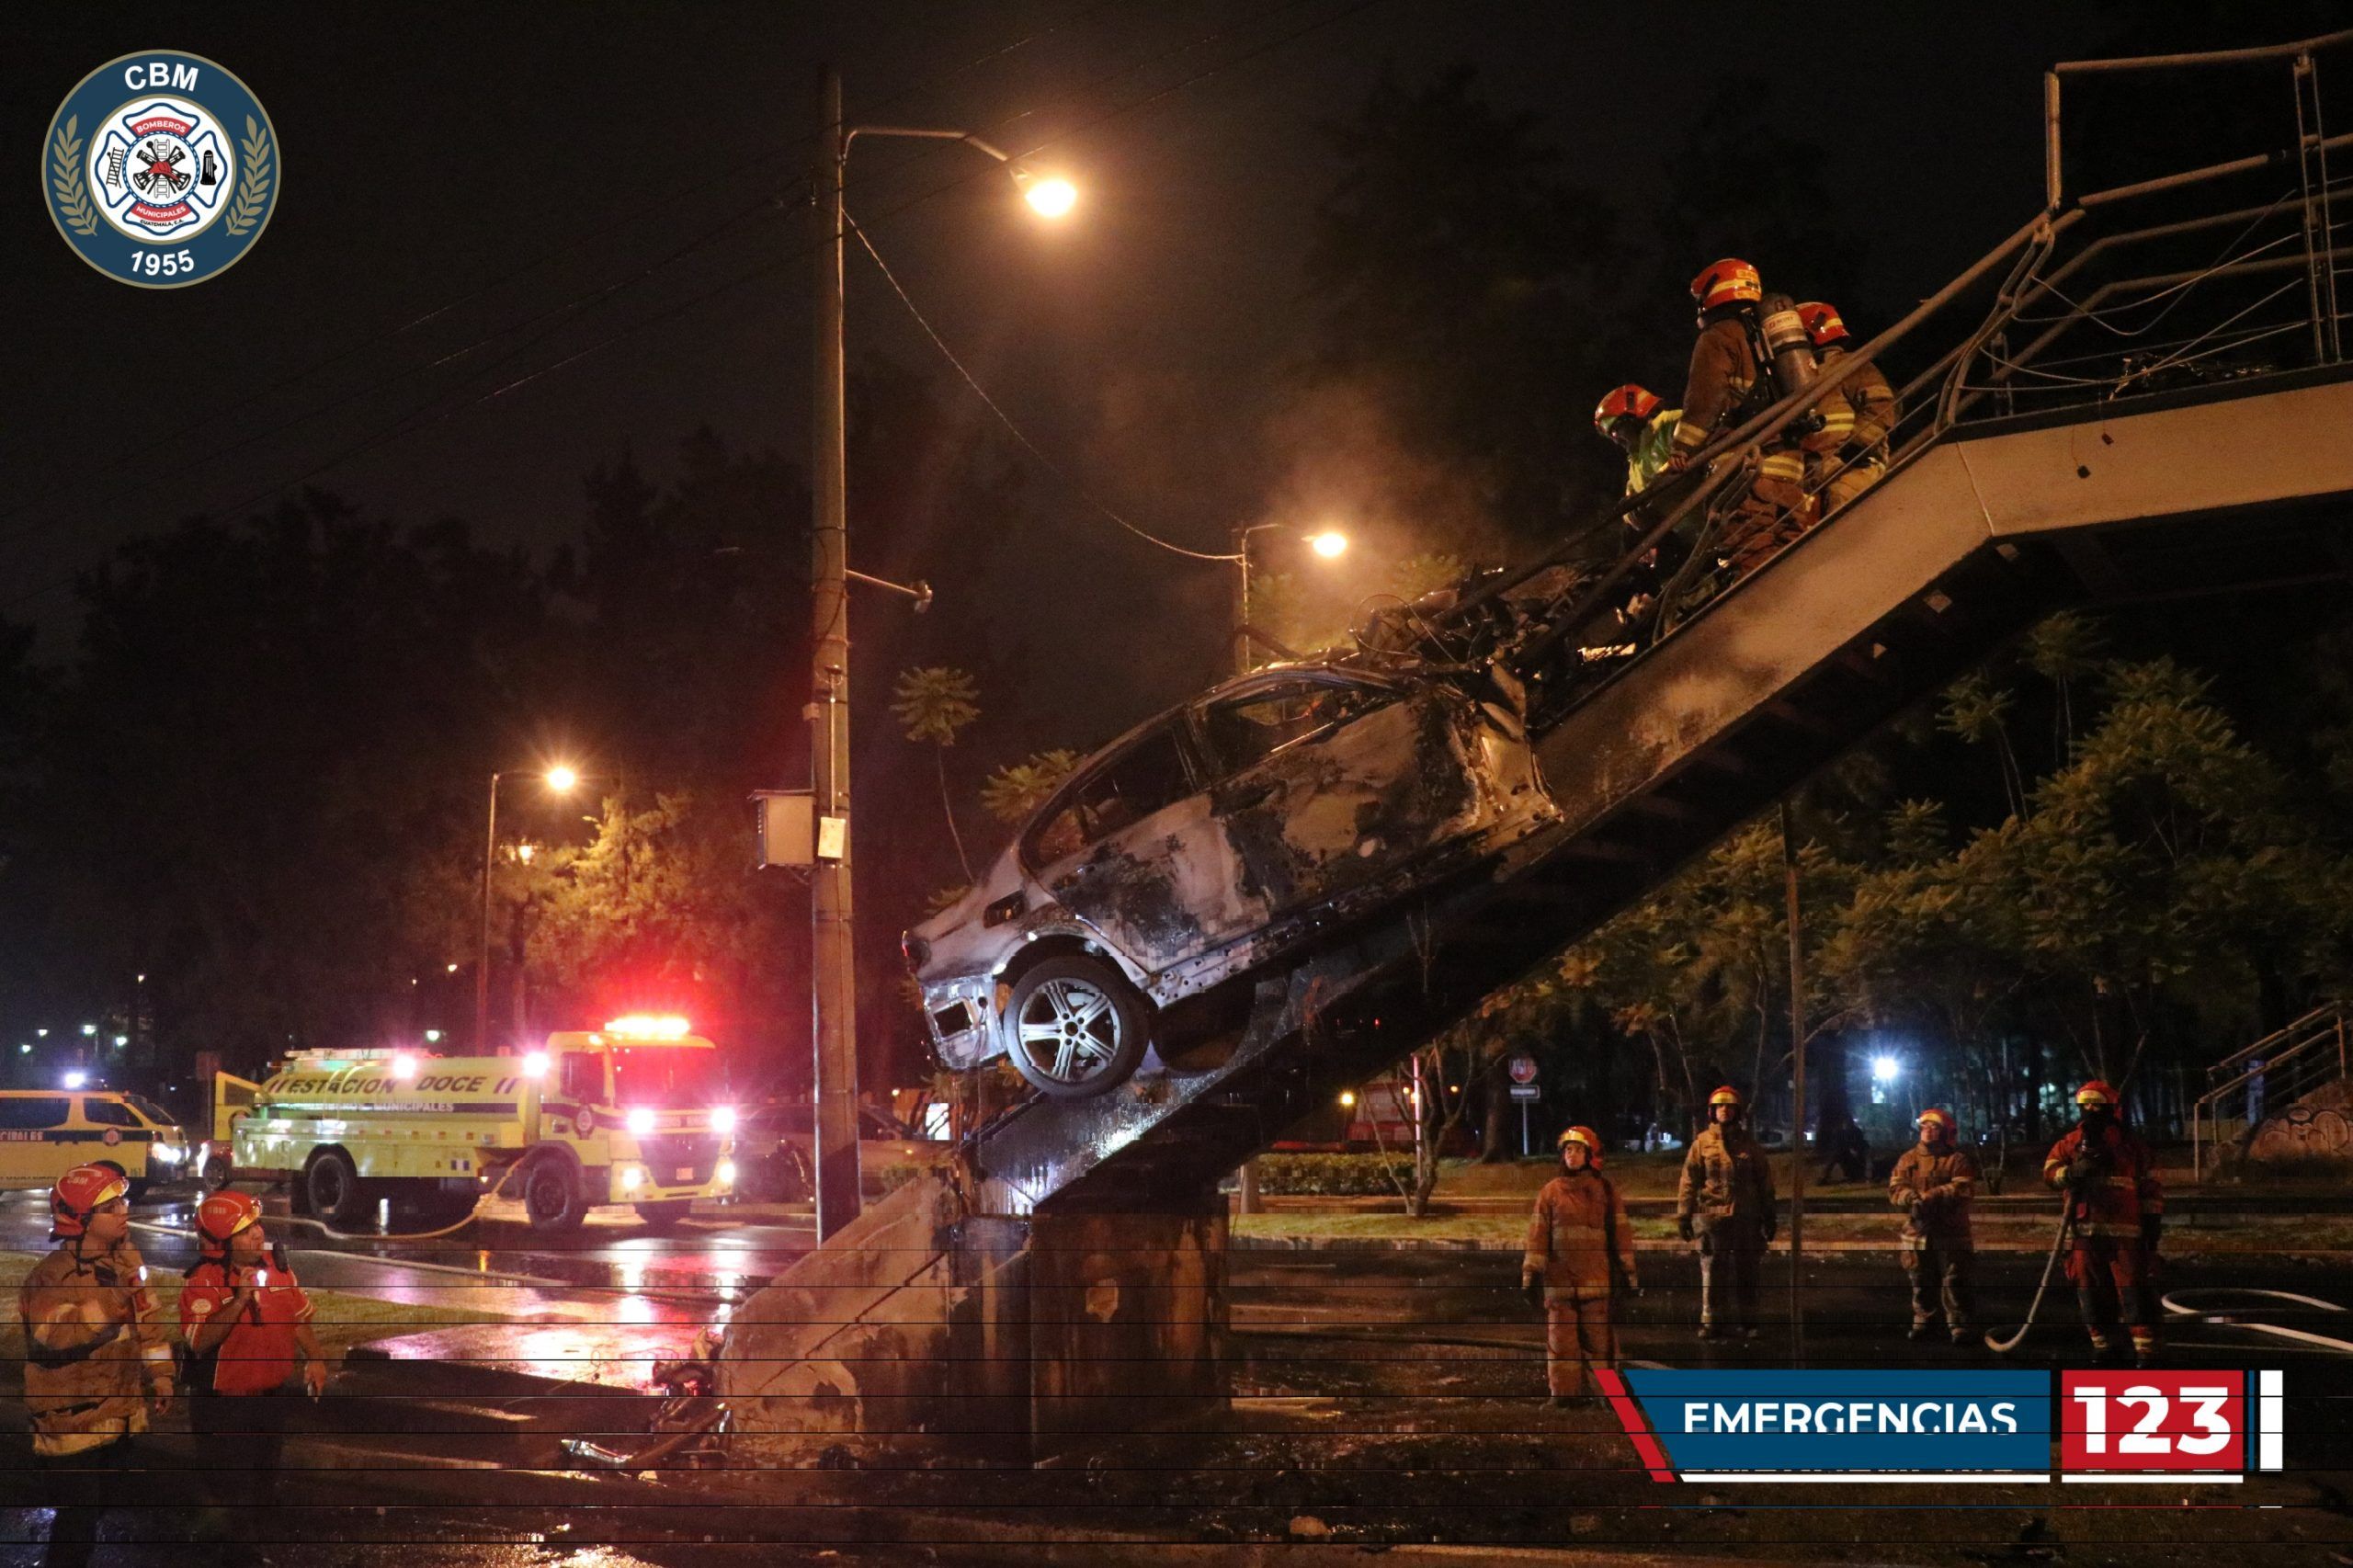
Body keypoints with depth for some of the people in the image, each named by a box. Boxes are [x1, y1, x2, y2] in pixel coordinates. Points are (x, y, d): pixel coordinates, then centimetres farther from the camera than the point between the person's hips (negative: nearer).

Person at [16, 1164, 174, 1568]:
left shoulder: (127, 1259, 5)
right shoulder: (52, 1276, -20)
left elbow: (146, 1317, 14)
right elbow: (54, 1333, -33)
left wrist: (159, 1373, 11)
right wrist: (109, 1302, -35)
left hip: (120, 1410, 8)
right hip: (73, 1417, -8)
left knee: (105, 1504, 20)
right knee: (78, 1517, -4)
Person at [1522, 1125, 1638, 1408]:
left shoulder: (1606, 1192, 4)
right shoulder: (1550, 1192, 5)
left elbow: (1621, 1233, 6)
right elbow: (1537, 1235, 4)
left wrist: (1628, 1273, 5)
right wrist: (1531, 1275, 0)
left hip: (1597, 1279, -1)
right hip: (1559, 1278, 1)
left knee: (1598, 1336, 1)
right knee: (1561, 1337, 3)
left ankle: (1604, 1389, 10)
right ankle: (1561, 1391, 9)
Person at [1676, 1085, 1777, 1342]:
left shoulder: (1749, 1145, 9)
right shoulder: (1702, 1143, 3)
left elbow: (1765, 1183, 13)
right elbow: (1689, 1181, 1)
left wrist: (1769, 1218, 11)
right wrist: (1683, 1215, -4)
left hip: (1746, 1218, 2)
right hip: (1712, 1215, -2)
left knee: (1746, 1272, 6)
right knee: (1713, 1272, 0)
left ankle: (1747, 1322, 15)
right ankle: (1713, 1322, 6)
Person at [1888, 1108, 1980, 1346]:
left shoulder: (1958, 1159, -3)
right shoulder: (1909, 1159, 10)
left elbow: (1963, 1190, -16)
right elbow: (1896, 1187, 1)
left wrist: (1931, 1197, -24)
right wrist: (1911, 1198, -22)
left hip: (1950, 1232, -4)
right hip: (1917, 1231, 4)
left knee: (1955, 1282, -8)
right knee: (1921, 1282, 13)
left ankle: (1961, 1326, -4)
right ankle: (1923, 1321, 27)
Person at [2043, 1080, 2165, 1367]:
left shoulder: (2132, 1147, 6)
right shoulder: (2071, 1143, 11)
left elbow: (2152, 1188, 8)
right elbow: (2049, 1171, -1)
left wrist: (2153, 1224, 2)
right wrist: (2074, 1171, -21)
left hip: (2124, 1233, -3)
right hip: (2085, 1232, 3)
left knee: (2134, 1290, -9)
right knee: (2090, 1290, 7)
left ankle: (2145, 1350, -10)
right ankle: (2103, 1346, 19)